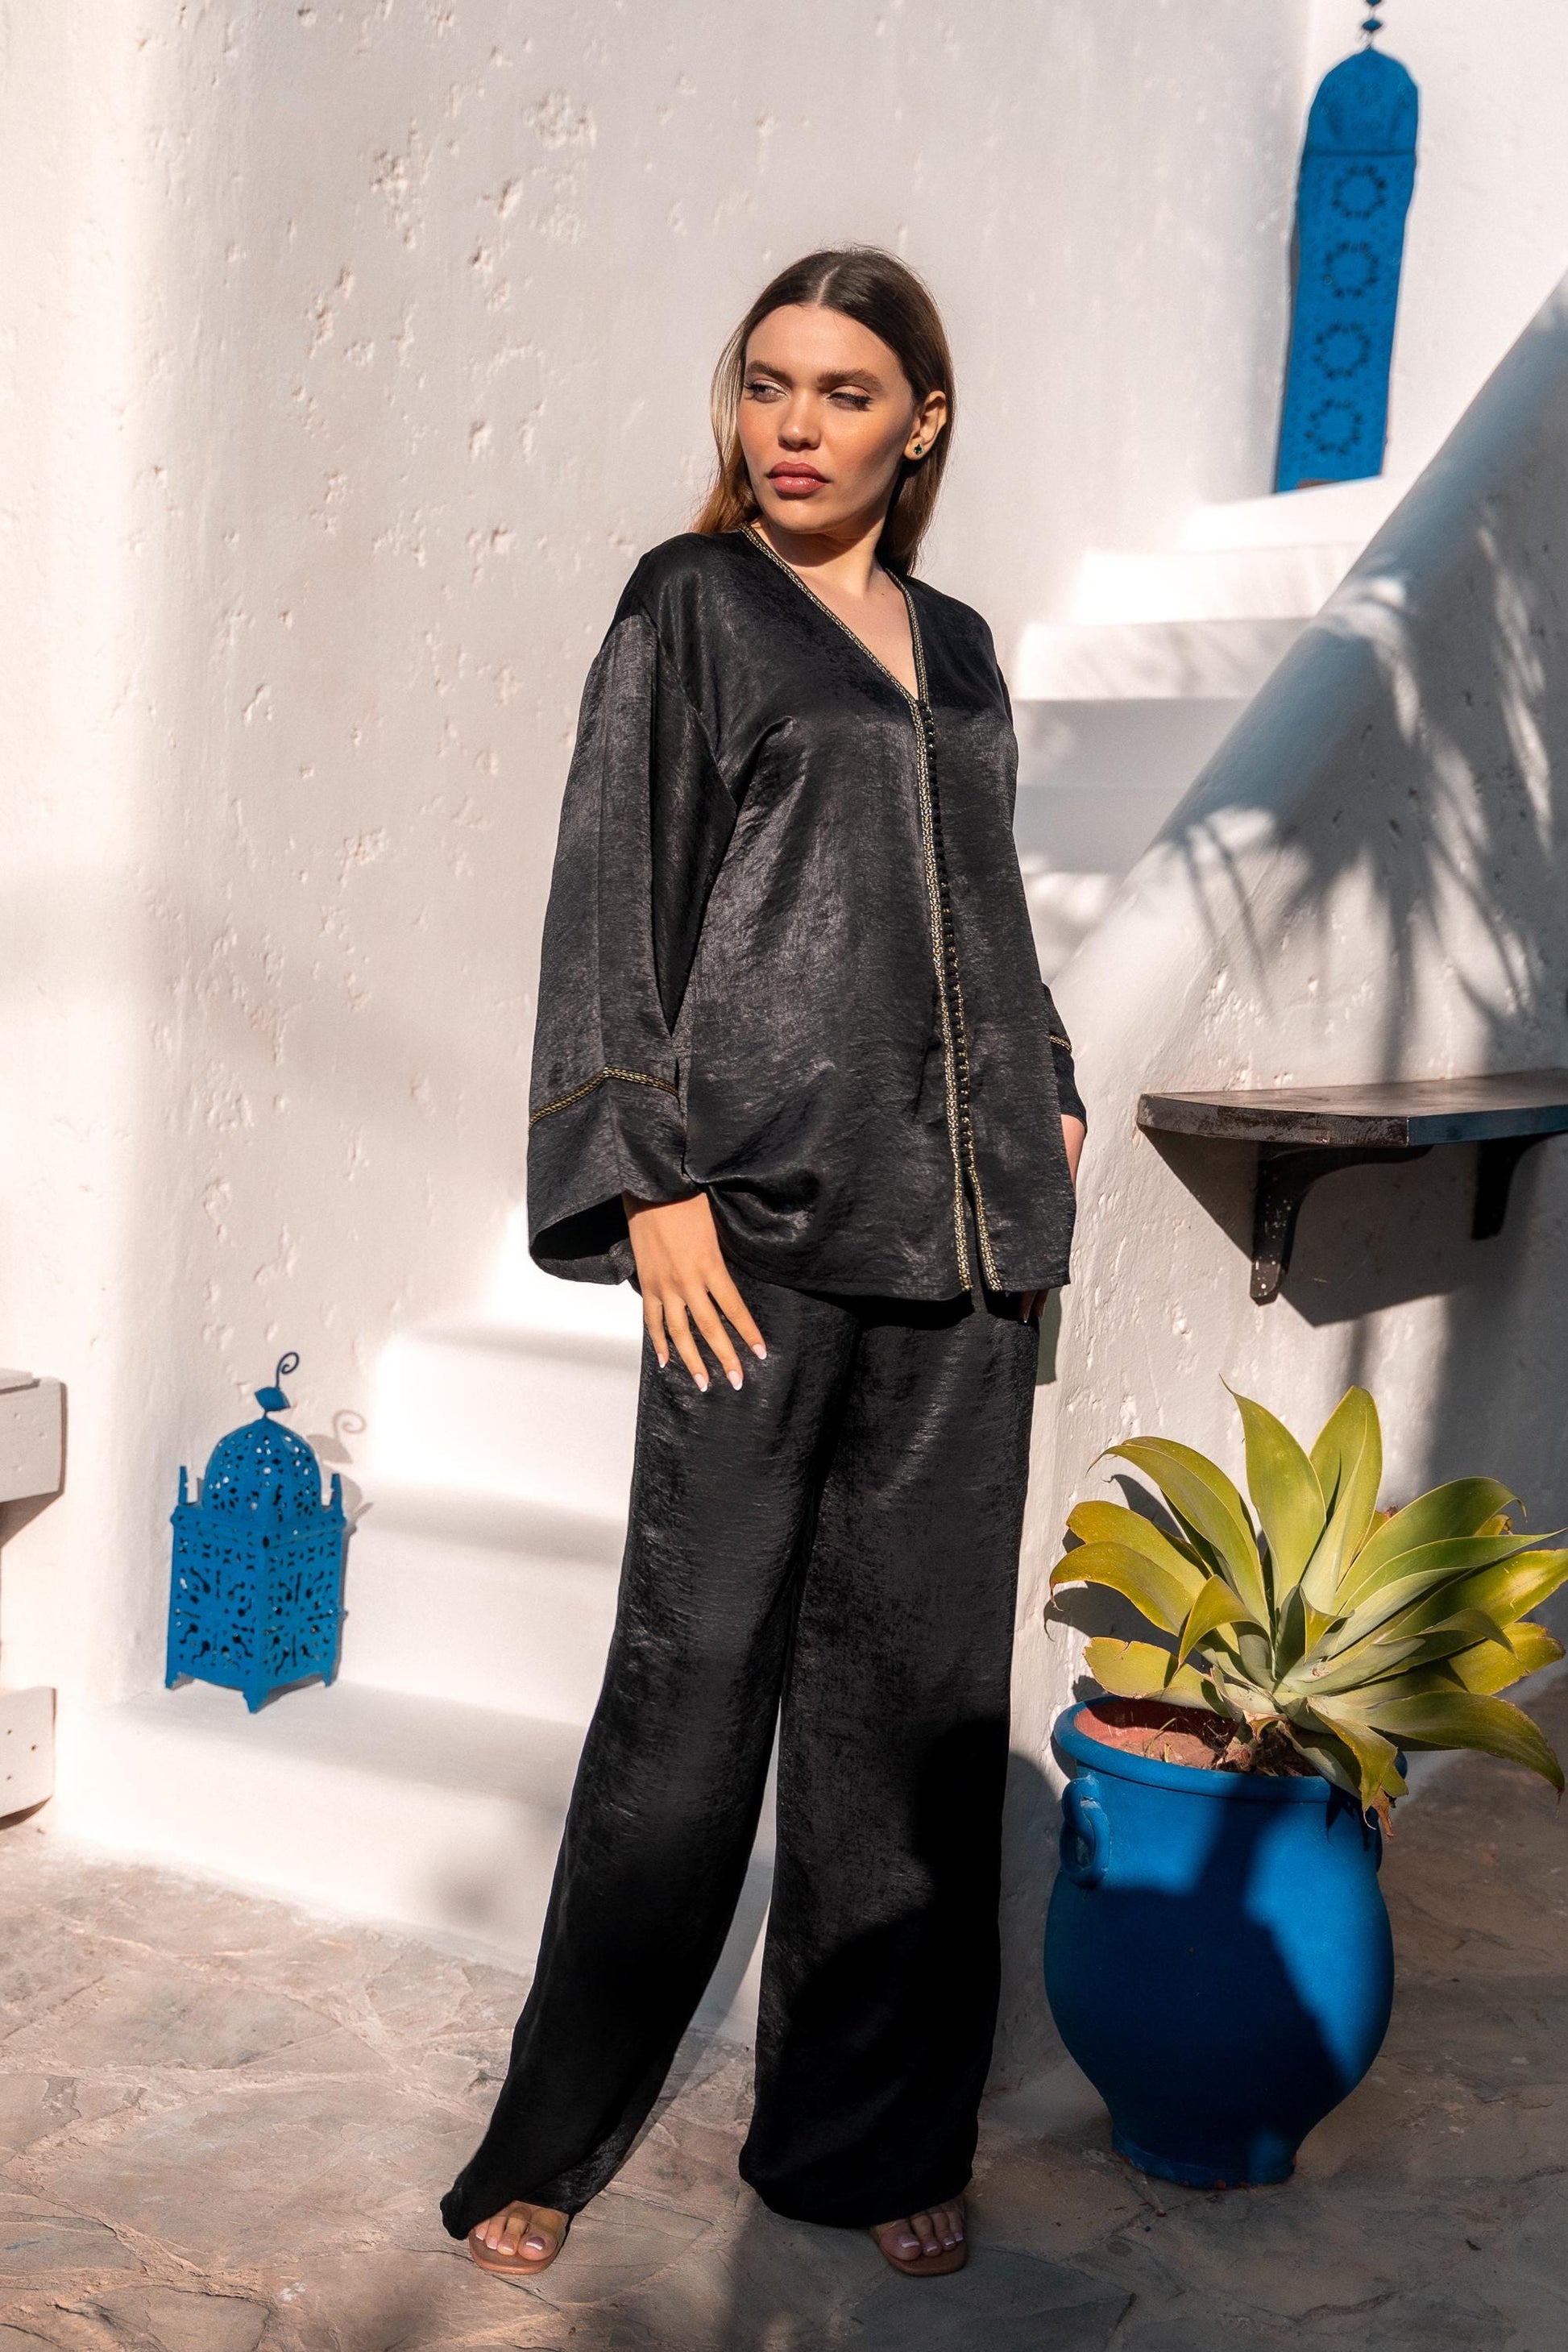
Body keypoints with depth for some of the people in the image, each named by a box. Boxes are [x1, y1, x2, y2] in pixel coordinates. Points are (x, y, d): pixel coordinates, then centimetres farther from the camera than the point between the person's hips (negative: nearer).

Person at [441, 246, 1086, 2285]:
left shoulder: (958, 648, 18)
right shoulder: (689, 606, 3)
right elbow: (614, 891, -4)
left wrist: (1048, 1107, 12)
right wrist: (652, 1176, -13)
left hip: (959, 1229, 5)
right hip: (762, 1211, -5)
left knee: (923, 1678, 6)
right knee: (697, 1669, -2)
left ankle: (872, 2133, 20)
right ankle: (553, 2137, 14)